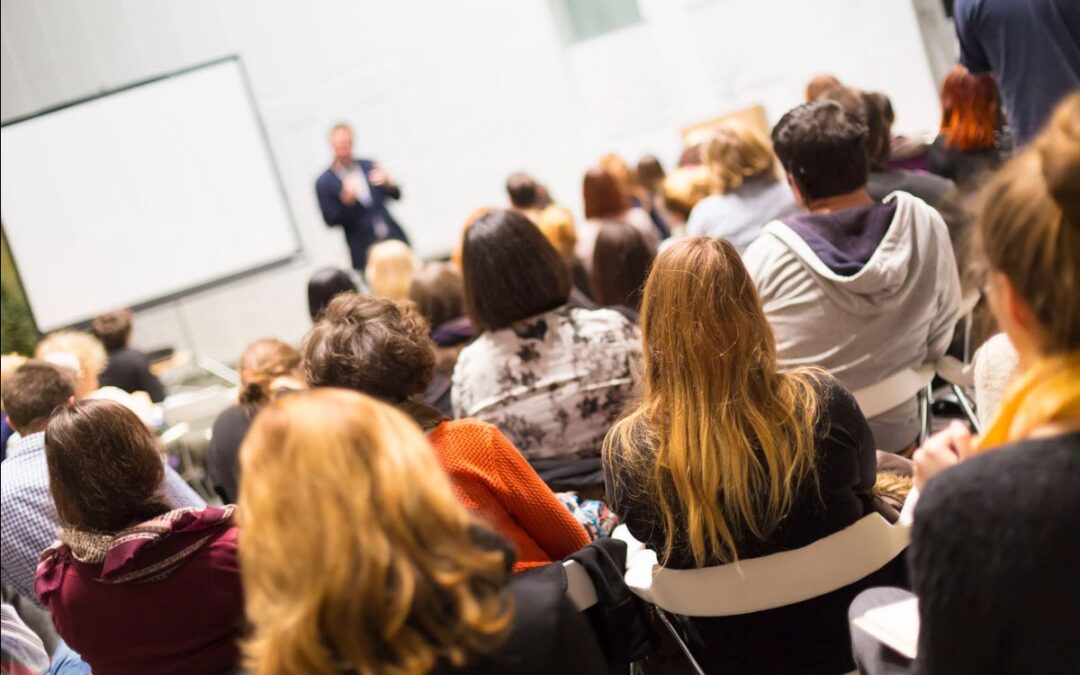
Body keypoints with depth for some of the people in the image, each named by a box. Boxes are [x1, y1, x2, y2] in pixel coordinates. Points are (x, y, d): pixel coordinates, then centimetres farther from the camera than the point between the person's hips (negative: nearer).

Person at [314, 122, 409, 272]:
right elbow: (331, 220, -5)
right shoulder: (324, 183, -1)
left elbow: (396, 195, 10)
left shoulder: (369, 166, 8)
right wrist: (346, 200, -22)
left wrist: (388, 183, -11)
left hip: (394, 239, 4)